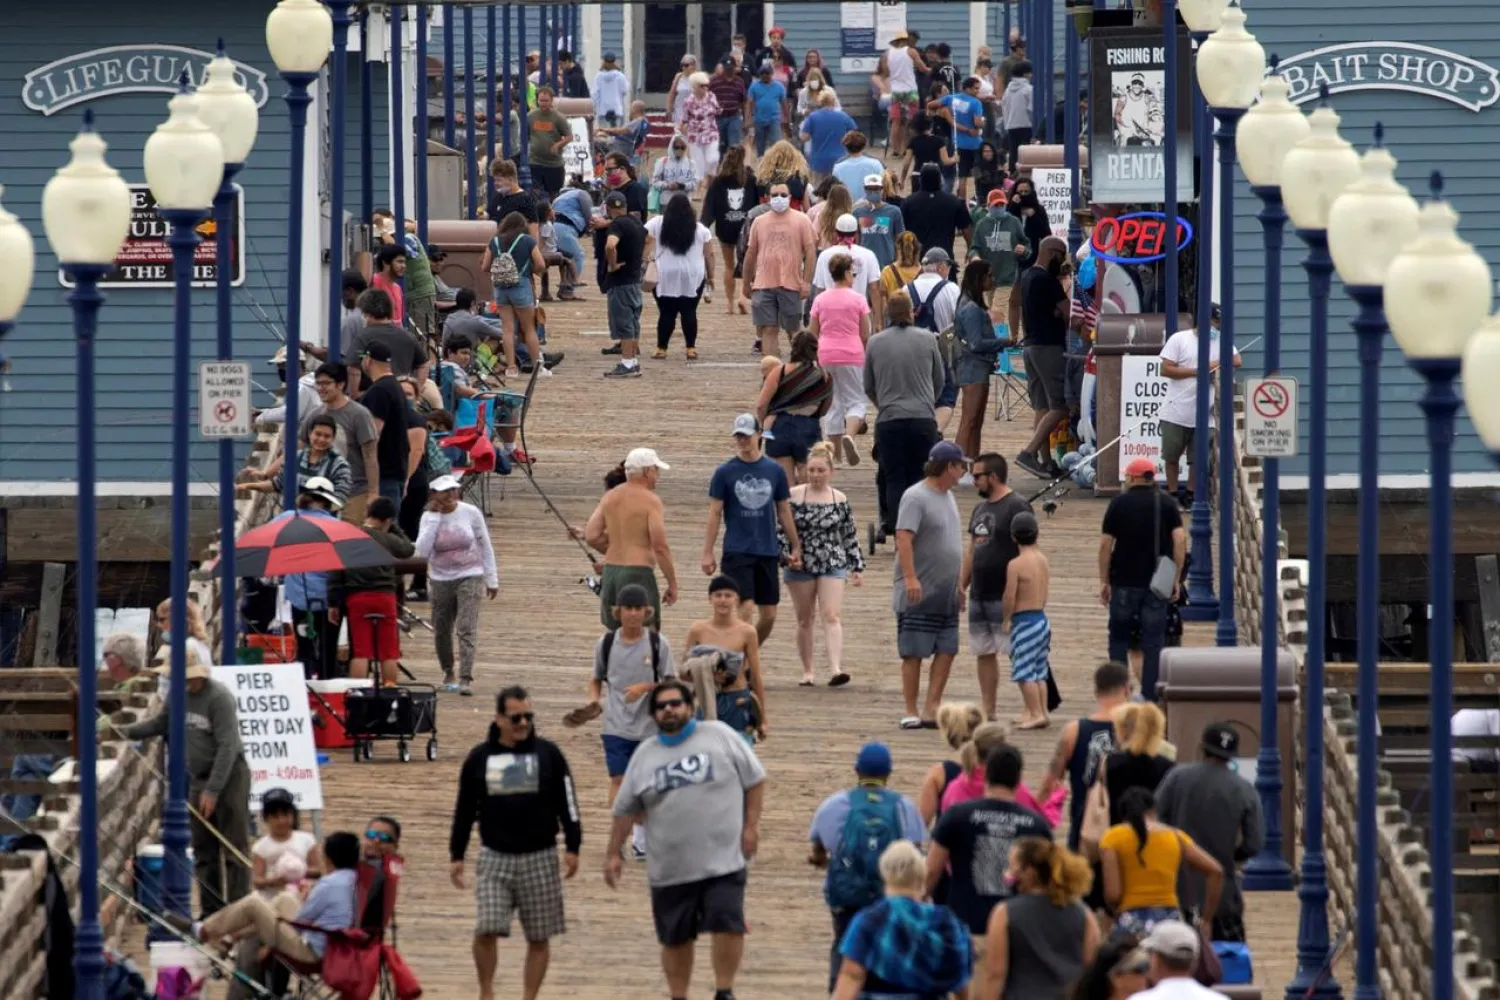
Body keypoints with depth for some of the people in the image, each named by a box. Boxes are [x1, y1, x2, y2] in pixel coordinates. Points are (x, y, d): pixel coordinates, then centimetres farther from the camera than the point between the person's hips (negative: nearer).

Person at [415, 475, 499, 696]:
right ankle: (448, 672, 34)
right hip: (441, 580, 2)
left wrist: (491, 580, 5)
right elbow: (422, 551, -15)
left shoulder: (471, 513, -4)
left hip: (469, 577, -2)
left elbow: (485, 547, 5)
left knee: (467, 629, -15)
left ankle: (466, 679, -19)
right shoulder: (429, 517, -2)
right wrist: (434, 517, -15)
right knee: (441, 631, 11)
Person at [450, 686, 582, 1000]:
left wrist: (572, 847, -3)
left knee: (539, 936, 4)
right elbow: (465, 809, 10)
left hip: (539, 858, 0)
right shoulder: (479, 758, 2)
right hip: (494, 858, 0)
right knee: (486, 930, -12)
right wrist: (456, 856, 10)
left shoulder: (548, 754, 0)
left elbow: (567, 803, 3)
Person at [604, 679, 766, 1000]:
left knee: (728, 925, -14)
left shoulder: (719, 736, 1)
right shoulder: (645, 756, 9)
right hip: (670, 870, 3)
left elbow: (755, 780, 4)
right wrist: (612, 854, 11)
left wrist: (751, 825, -3)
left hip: (723, 862, -3)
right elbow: (625, 809, 14)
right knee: (676, 938, 10)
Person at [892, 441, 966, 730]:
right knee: (914, 653, -2)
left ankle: (932, 709, 5)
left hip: (946, 595, 8)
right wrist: (910, 578, -29)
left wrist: (958, 586, 23)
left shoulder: (947, 497, 15)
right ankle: (910, 712, 1)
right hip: (919, 595, -8)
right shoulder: (915, 497, -12)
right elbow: (904, 538, -21)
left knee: (947, 650, 3)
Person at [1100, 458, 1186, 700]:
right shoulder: (1167, 504, 2)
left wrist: (1104, 580, 4)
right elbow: (1180, 540, -7)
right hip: (1156, 581, 1)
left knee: (1119, 638, 12)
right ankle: (1150, 696, 1)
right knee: (1153, 642, 4)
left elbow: (1105, 544, -3)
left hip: (1124, 582, -1)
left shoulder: (1119, 504, -1)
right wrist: (1176, 578, -1)